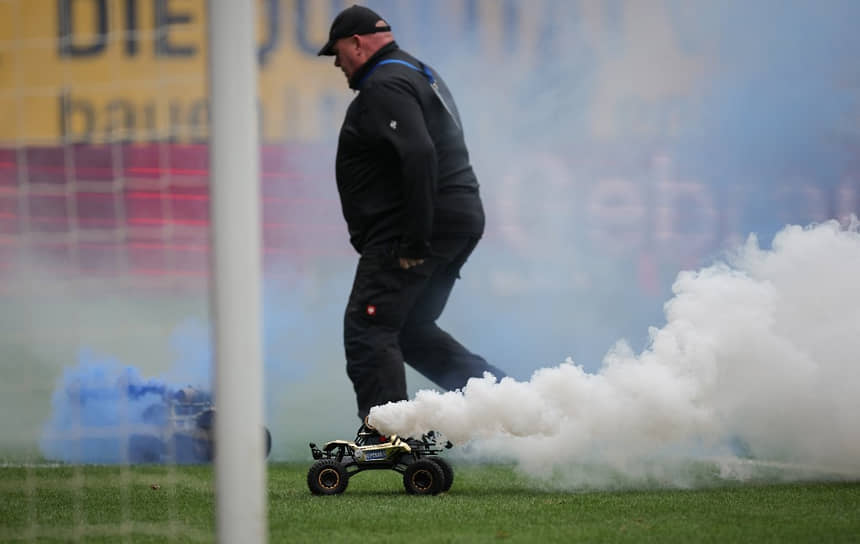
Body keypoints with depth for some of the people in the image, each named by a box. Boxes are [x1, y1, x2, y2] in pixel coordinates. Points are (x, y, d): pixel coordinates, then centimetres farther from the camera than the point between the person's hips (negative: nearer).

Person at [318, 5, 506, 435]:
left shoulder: (384, 87, -13)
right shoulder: (421, 74, 22)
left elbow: (418, 155, -26)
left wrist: (415, 241, -26)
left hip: (409, 231, -11)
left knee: (367, 328, -9)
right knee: (412, 331, 19)